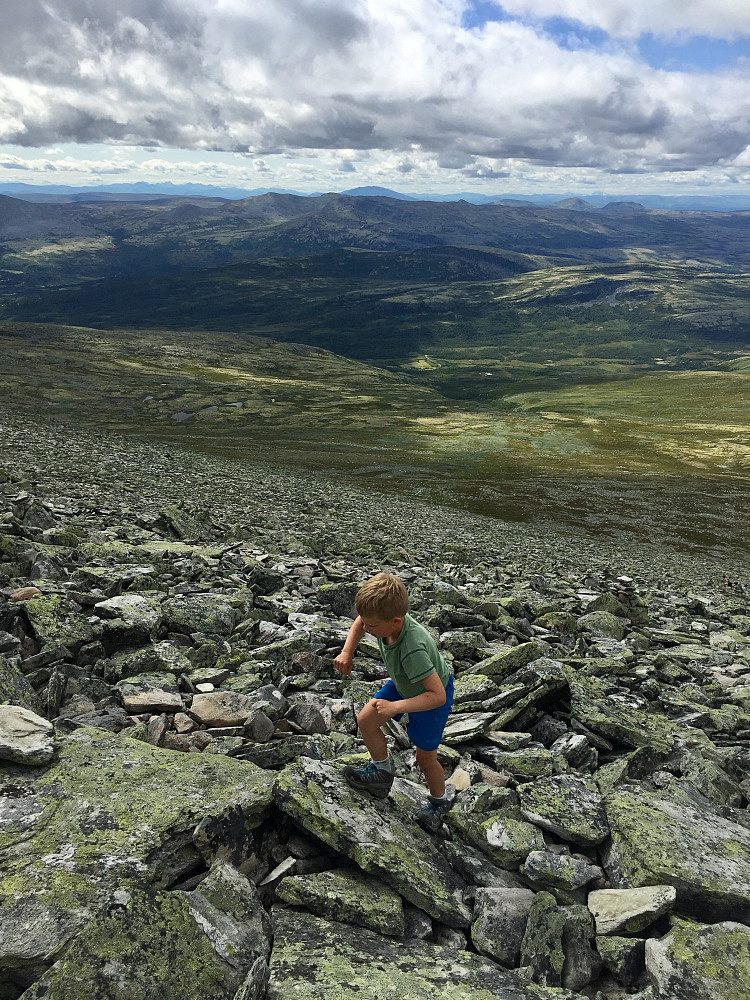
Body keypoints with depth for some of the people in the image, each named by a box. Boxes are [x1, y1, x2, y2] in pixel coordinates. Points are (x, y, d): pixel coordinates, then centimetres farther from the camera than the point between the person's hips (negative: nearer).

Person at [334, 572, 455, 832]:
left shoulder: (412, 650, -46)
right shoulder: (389, 617, -26)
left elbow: (437, 695, -44)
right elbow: (360, 621, -2)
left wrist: (395, 706, -45)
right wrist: (347, 652, -14)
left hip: (431, 696, -7)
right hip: (403, 684, 7)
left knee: (425, 757, 9)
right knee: (365, 720, 3)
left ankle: (440, 800, 39)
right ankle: (383, 769, 29)